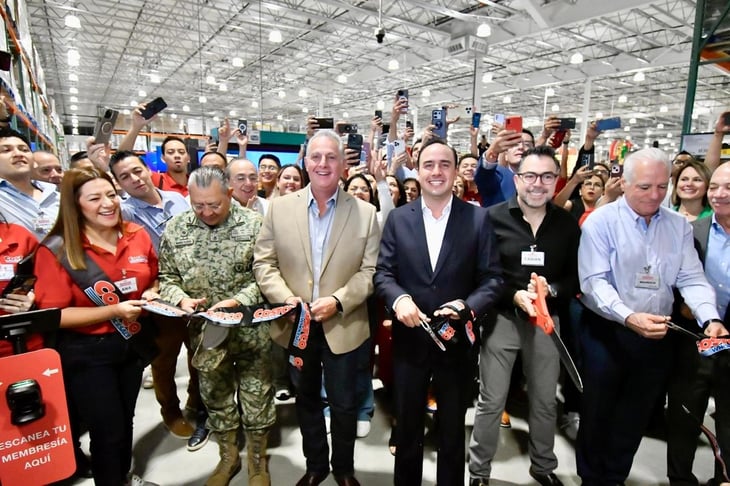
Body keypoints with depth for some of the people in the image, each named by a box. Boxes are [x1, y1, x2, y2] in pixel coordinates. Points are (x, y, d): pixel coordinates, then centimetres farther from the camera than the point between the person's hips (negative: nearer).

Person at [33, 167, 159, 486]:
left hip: (132, 342, 5)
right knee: (108, 430, 7)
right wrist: (113, 310, -26)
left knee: (125, 421, 23)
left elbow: (154, 280, 10)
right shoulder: (56, 251, -17)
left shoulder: (137, 236, -5)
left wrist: (151, 295, -12)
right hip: (86, 354, -5)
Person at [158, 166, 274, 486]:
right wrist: (181, 299, -13)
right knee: (215, 398, 19)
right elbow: (166, 277, 6)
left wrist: (237, 300, -21)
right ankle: (227, 457, 42)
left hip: (250, 331, -2)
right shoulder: (175, 229, 1)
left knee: (256, 398, 10)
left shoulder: (254, 224, -9)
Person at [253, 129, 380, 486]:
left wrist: (338, 301, -19)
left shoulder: (365, 213, -5)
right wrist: (286, 299, -16)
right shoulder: (280, 207, -1)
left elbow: (370, 271, -7)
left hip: (343, 327, -1)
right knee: (306, 400, 20)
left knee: (343, 403, 14)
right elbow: (264, 263, -1)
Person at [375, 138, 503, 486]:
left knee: (452, 431, 20)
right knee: (407, 427, 21)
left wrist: (468, 306, -23)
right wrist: (399, 299, -21)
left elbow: (493, 278, -6)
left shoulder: (478, 218, -4)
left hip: (457, 340, -1)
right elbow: (382, 271, -2)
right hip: (409, 338, 1)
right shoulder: (398, 217, 0)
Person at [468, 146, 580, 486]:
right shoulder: (492, 218, -8)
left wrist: (551, 290, -15)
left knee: (545, 401, 18)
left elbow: (575, 276, 5)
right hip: (502, 317, -3)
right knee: (491, 402, 6)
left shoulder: (568, 224, 1)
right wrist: (514, 295, -20)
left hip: (546, 319, 3)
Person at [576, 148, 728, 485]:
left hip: (657, 337, 5)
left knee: (636, 415, 18)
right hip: (607, 332, -4)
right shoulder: (601, 222, -11)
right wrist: (629, 318, -32)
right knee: (598, 412, 11)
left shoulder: (679, 225, 4)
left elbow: (692, 279, -1)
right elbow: (594, 281, -19)